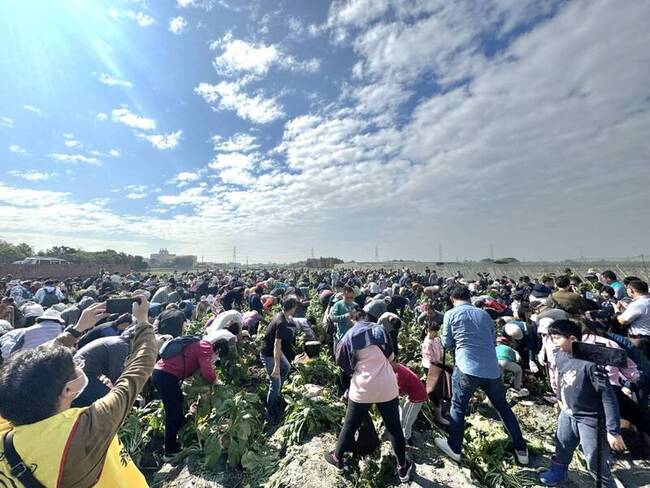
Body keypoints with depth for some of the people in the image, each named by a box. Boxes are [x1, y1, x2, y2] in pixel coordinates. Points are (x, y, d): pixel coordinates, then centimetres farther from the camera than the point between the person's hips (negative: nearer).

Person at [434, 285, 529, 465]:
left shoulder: (450, 314, -2)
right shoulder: (484, 314, 9)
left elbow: (447, 343, 5)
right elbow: (493, 340, 17)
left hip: (467, 369, -4)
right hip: (492, 369, 4)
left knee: (458, 407, 15)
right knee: (503, 408, 24)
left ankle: (454, 448, 25)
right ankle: (521, 450, 36)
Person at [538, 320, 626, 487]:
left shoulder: (590, 363, -30)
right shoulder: (560, 357, -8)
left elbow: (608, 397, -25)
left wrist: (613, 431, -23)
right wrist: (560, 399, 23)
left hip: (589, 420, -7)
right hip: (568, 414, 7)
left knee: (595, 462, 8)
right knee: (562, 447, 25)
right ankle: (558, 471, 47)